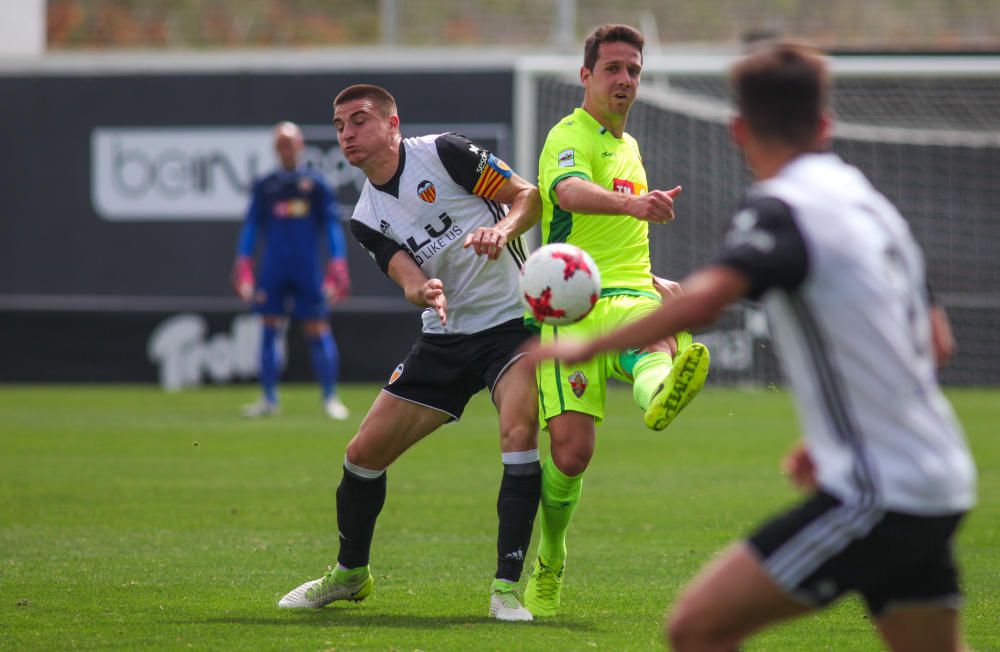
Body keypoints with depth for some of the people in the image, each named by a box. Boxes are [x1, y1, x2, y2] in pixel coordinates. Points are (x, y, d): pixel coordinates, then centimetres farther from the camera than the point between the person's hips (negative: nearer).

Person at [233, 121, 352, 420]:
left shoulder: (315, 183, 4)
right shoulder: (265, 186, 9)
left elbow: (332, 226, 2)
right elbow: (251, 227, 10)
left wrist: (337, 268, -6)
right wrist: (243, 268, 2)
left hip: (308, 269, -2)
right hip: (272, 269, 2)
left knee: (318, 331, -2)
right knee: (269, 329, 1)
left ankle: (330, 398, 4)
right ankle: (269, 399, 8)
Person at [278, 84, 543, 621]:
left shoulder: (443, 153, -9)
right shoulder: (367, 218, 5)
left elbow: (528, 196, -6)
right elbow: (411, 281, -6)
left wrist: (501, 229, -28)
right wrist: (424, 291, -31)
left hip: (510, 320, -5)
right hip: (444, 336, 5)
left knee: (519, 432, -30)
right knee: (364, 452, 2)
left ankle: (508, 586, -24)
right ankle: (350, 573, 27)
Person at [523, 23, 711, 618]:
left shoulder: (627, 146, 25)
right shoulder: (570, 137, -2)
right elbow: (570, 191, -28)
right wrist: (633, 204, -47)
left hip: (629, 296, 5)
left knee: (660, 334, -36)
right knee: (571, 450, -15)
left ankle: (660, 392, -75)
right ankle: (549, 567, 11)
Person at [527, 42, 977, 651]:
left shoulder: (783, 207, -11)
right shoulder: (871, 204, 16)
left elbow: (703, 300, -28)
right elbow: (937, 343, 24)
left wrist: (589, 346, -17)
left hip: (876, 497, -9)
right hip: (940, 489, 9)